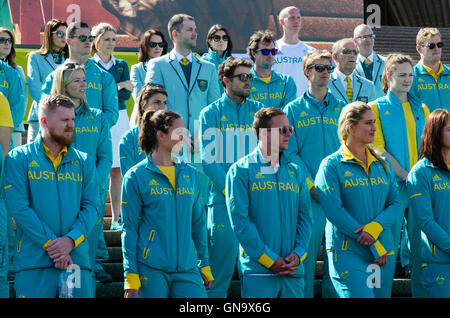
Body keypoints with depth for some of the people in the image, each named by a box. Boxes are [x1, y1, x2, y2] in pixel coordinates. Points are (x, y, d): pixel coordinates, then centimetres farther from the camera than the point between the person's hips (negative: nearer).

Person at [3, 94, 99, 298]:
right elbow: (18, 207, -5)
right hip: (33, 264, -3)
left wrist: (72, 239, -12)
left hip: (77, 258, 3)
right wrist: (49, 244, -12)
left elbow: (91, 207, 7)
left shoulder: (84, 162, 15)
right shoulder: (19, 158, 4)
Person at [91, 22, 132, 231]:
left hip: (119, 119, 3)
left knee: (117, 170, 2)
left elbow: (127, 94, 3)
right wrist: (118, 86, -11)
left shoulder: (121, 65, 15)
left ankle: (116, 218, 6)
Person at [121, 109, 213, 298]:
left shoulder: (190, 174, 12)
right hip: (150, 269, -4)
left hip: (187, 268, 4)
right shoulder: (136, 176, -1)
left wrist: (205, 266, 14)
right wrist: (131, 277, -6)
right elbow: (129, 228, -2)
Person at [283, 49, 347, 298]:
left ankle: (333, 294, 11)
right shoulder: (293, 110, 6)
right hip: (308, 194, -2)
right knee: (306, 251, -5)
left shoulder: (341, 109, 13)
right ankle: (304, 295, 3)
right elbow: (290, 152, -1)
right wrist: (312, 186, -11)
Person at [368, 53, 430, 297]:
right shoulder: (376, 108, 2)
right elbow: (378, 149, -6)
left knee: (421, 242, 4)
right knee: (389, 243, -3)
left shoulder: (421, 109, 15)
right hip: (393, 184, -4)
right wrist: (405, 175, -13)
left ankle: (421, 293, 11)